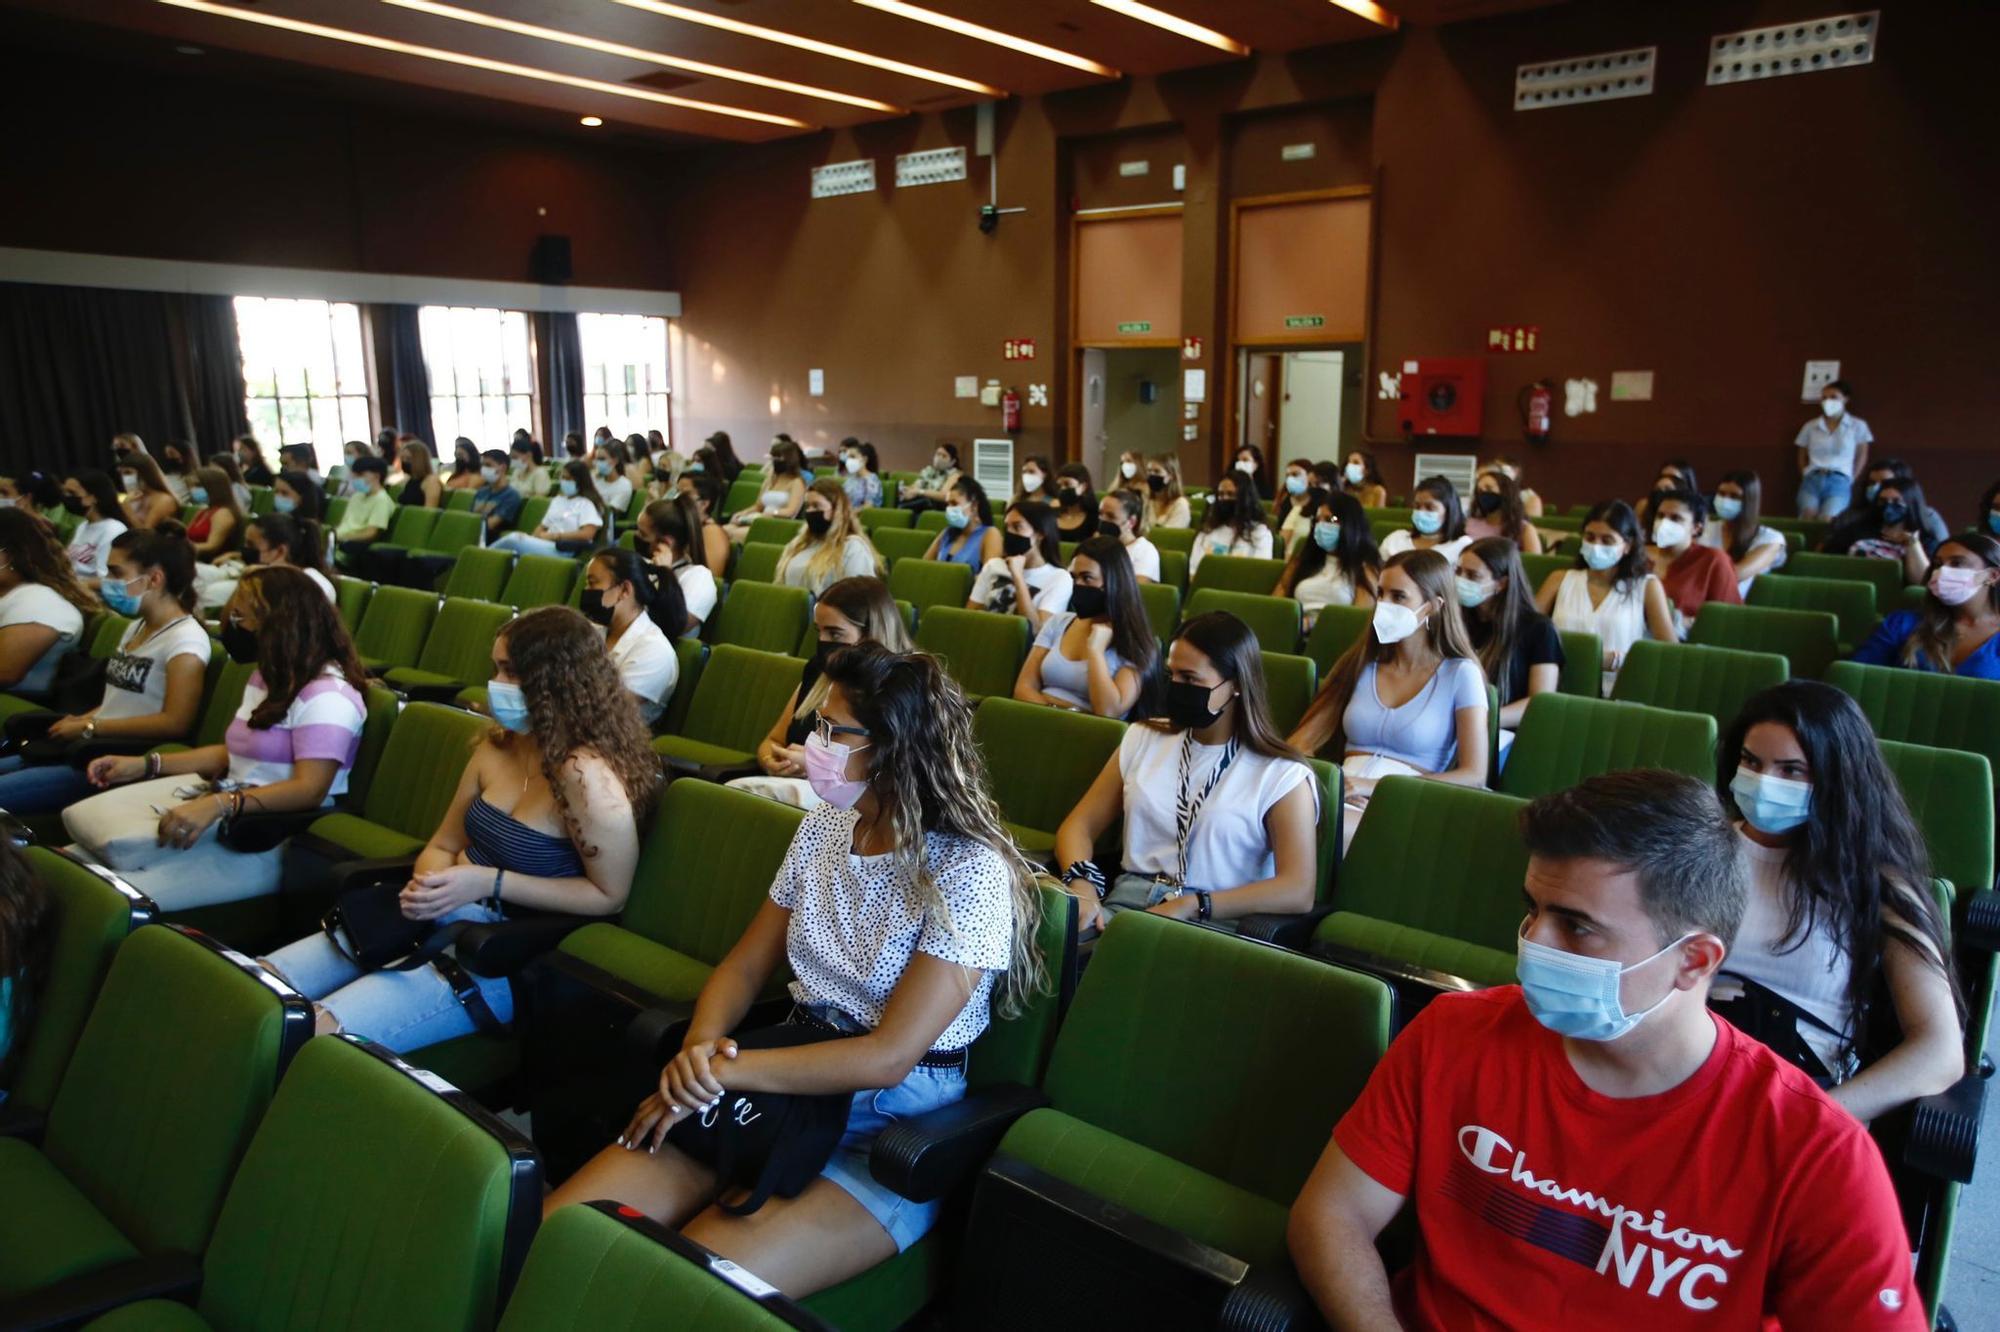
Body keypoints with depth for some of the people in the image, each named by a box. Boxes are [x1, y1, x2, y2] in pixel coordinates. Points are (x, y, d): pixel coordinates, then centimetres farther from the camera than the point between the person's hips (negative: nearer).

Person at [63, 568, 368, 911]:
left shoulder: (327, 696, -14)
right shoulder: (268, 677, 18)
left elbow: (309, 790, -24)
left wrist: (217, 805, -33)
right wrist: (145, 764, 15)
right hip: (232, 808, 9)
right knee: (83, 818, -6)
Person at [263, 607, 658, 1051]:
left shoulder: (587, 775, -20)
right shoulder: (497, 748, 6)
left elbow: (609, 895, -16)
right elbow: (443, 846, 15)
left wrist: (490, 883, -18)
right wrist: (428, 885, -10)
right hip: (441, 919, 8)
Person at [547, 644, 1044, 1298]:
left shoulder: (968, 871, -16)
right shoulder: (821, 830, 6)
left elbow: (888, 1056, -20)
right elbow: (745, 966, 10)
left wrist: (721, 1071, -19)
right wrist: (701, 1043, -12)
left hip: (890, 1129, -6)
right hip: (787, 1085, 6)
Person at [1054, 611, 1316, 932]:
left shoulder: (1282, 776, 0)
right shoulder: (1142, 739, 16)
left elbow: (1298, 892, -11)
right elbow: (1080, 825, 13)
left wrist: (1191, 906, -18)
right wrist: (1081, 883, -10)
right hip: (1124, 904, 4)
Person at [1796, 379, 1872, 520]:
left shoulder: (1857, 426, 9)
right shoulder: (1810, 427, 13)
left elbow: (1861, 456, 13)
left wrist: (1849, 480, 3)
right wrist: (1806, 477, 5)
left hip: (1839, 481, -2)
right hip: (1812, 479, 2)